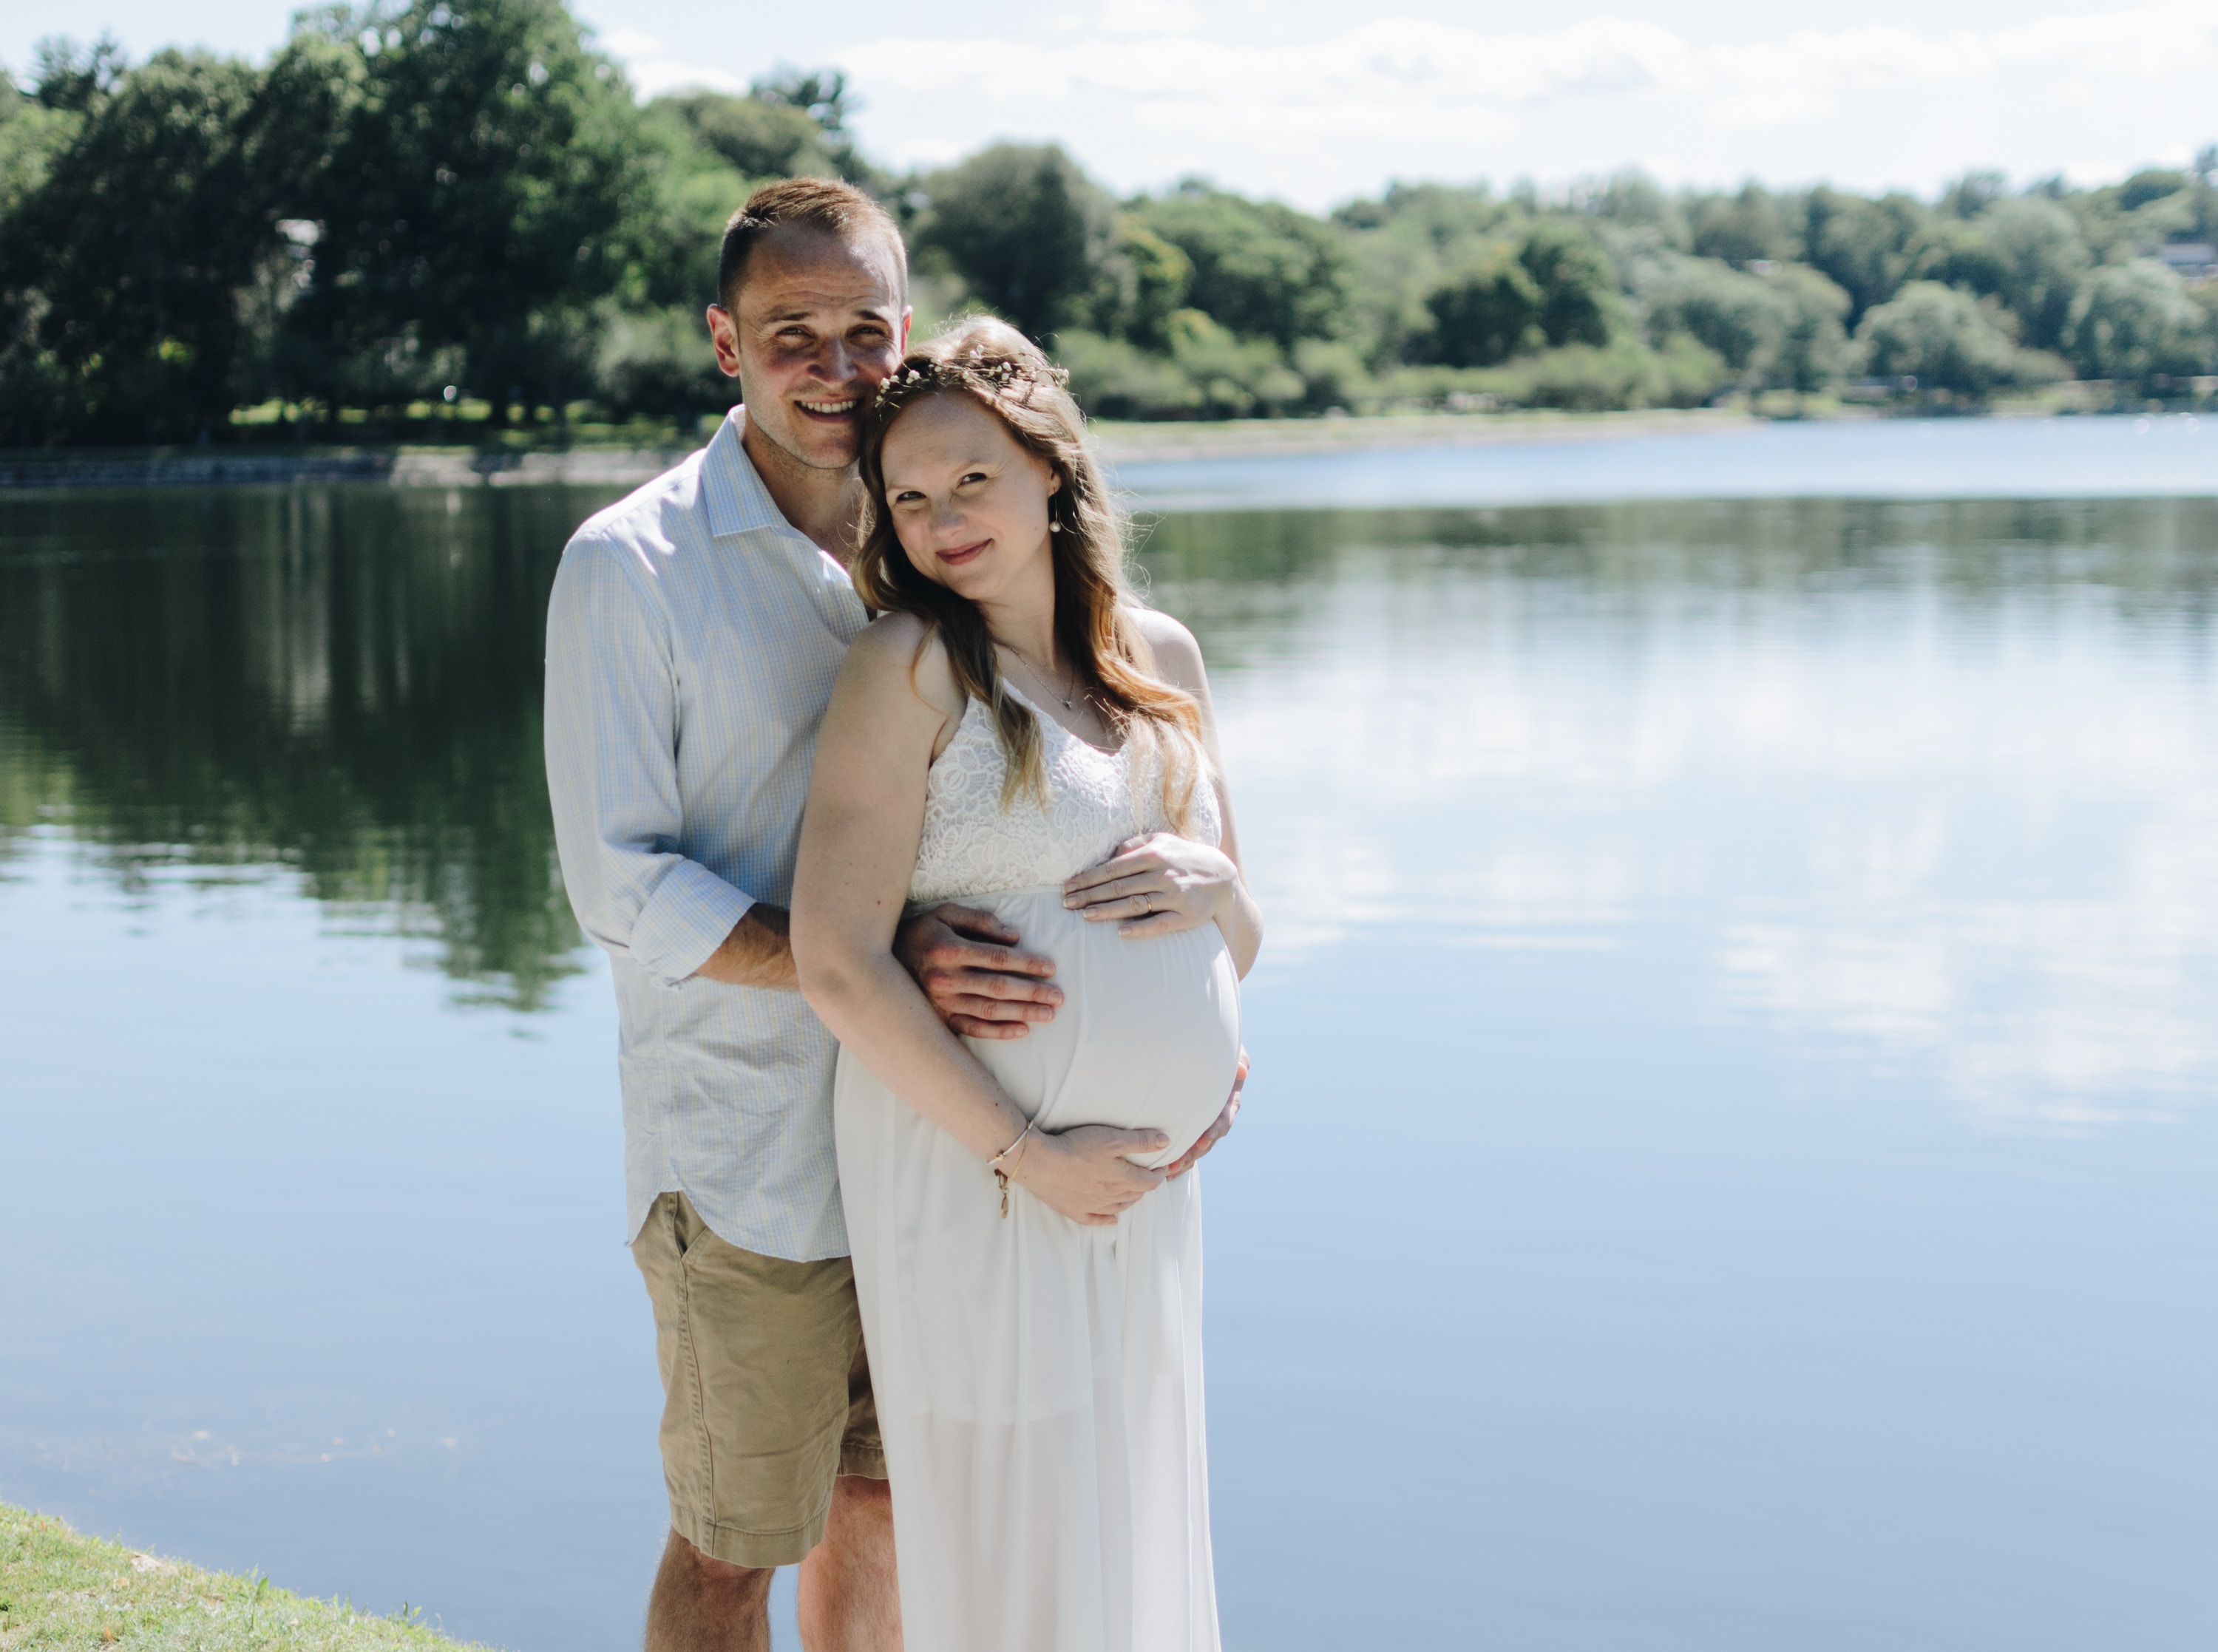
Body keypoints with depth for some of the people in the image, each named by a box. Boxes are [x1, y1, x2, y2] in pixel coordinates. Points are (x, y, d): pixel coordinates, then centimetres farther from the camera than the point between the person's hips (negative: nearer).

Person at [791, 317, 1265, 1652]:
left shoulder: (1162, 657, 11)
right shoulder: (913, 665, -7)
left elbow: (1242, 945, 17)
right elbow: (839, 961, -15)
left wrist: (1211, 883, -7)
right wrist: (1026, 1155, -15)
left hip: (1148, 1193, 6)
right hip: (977, 1180, -6)